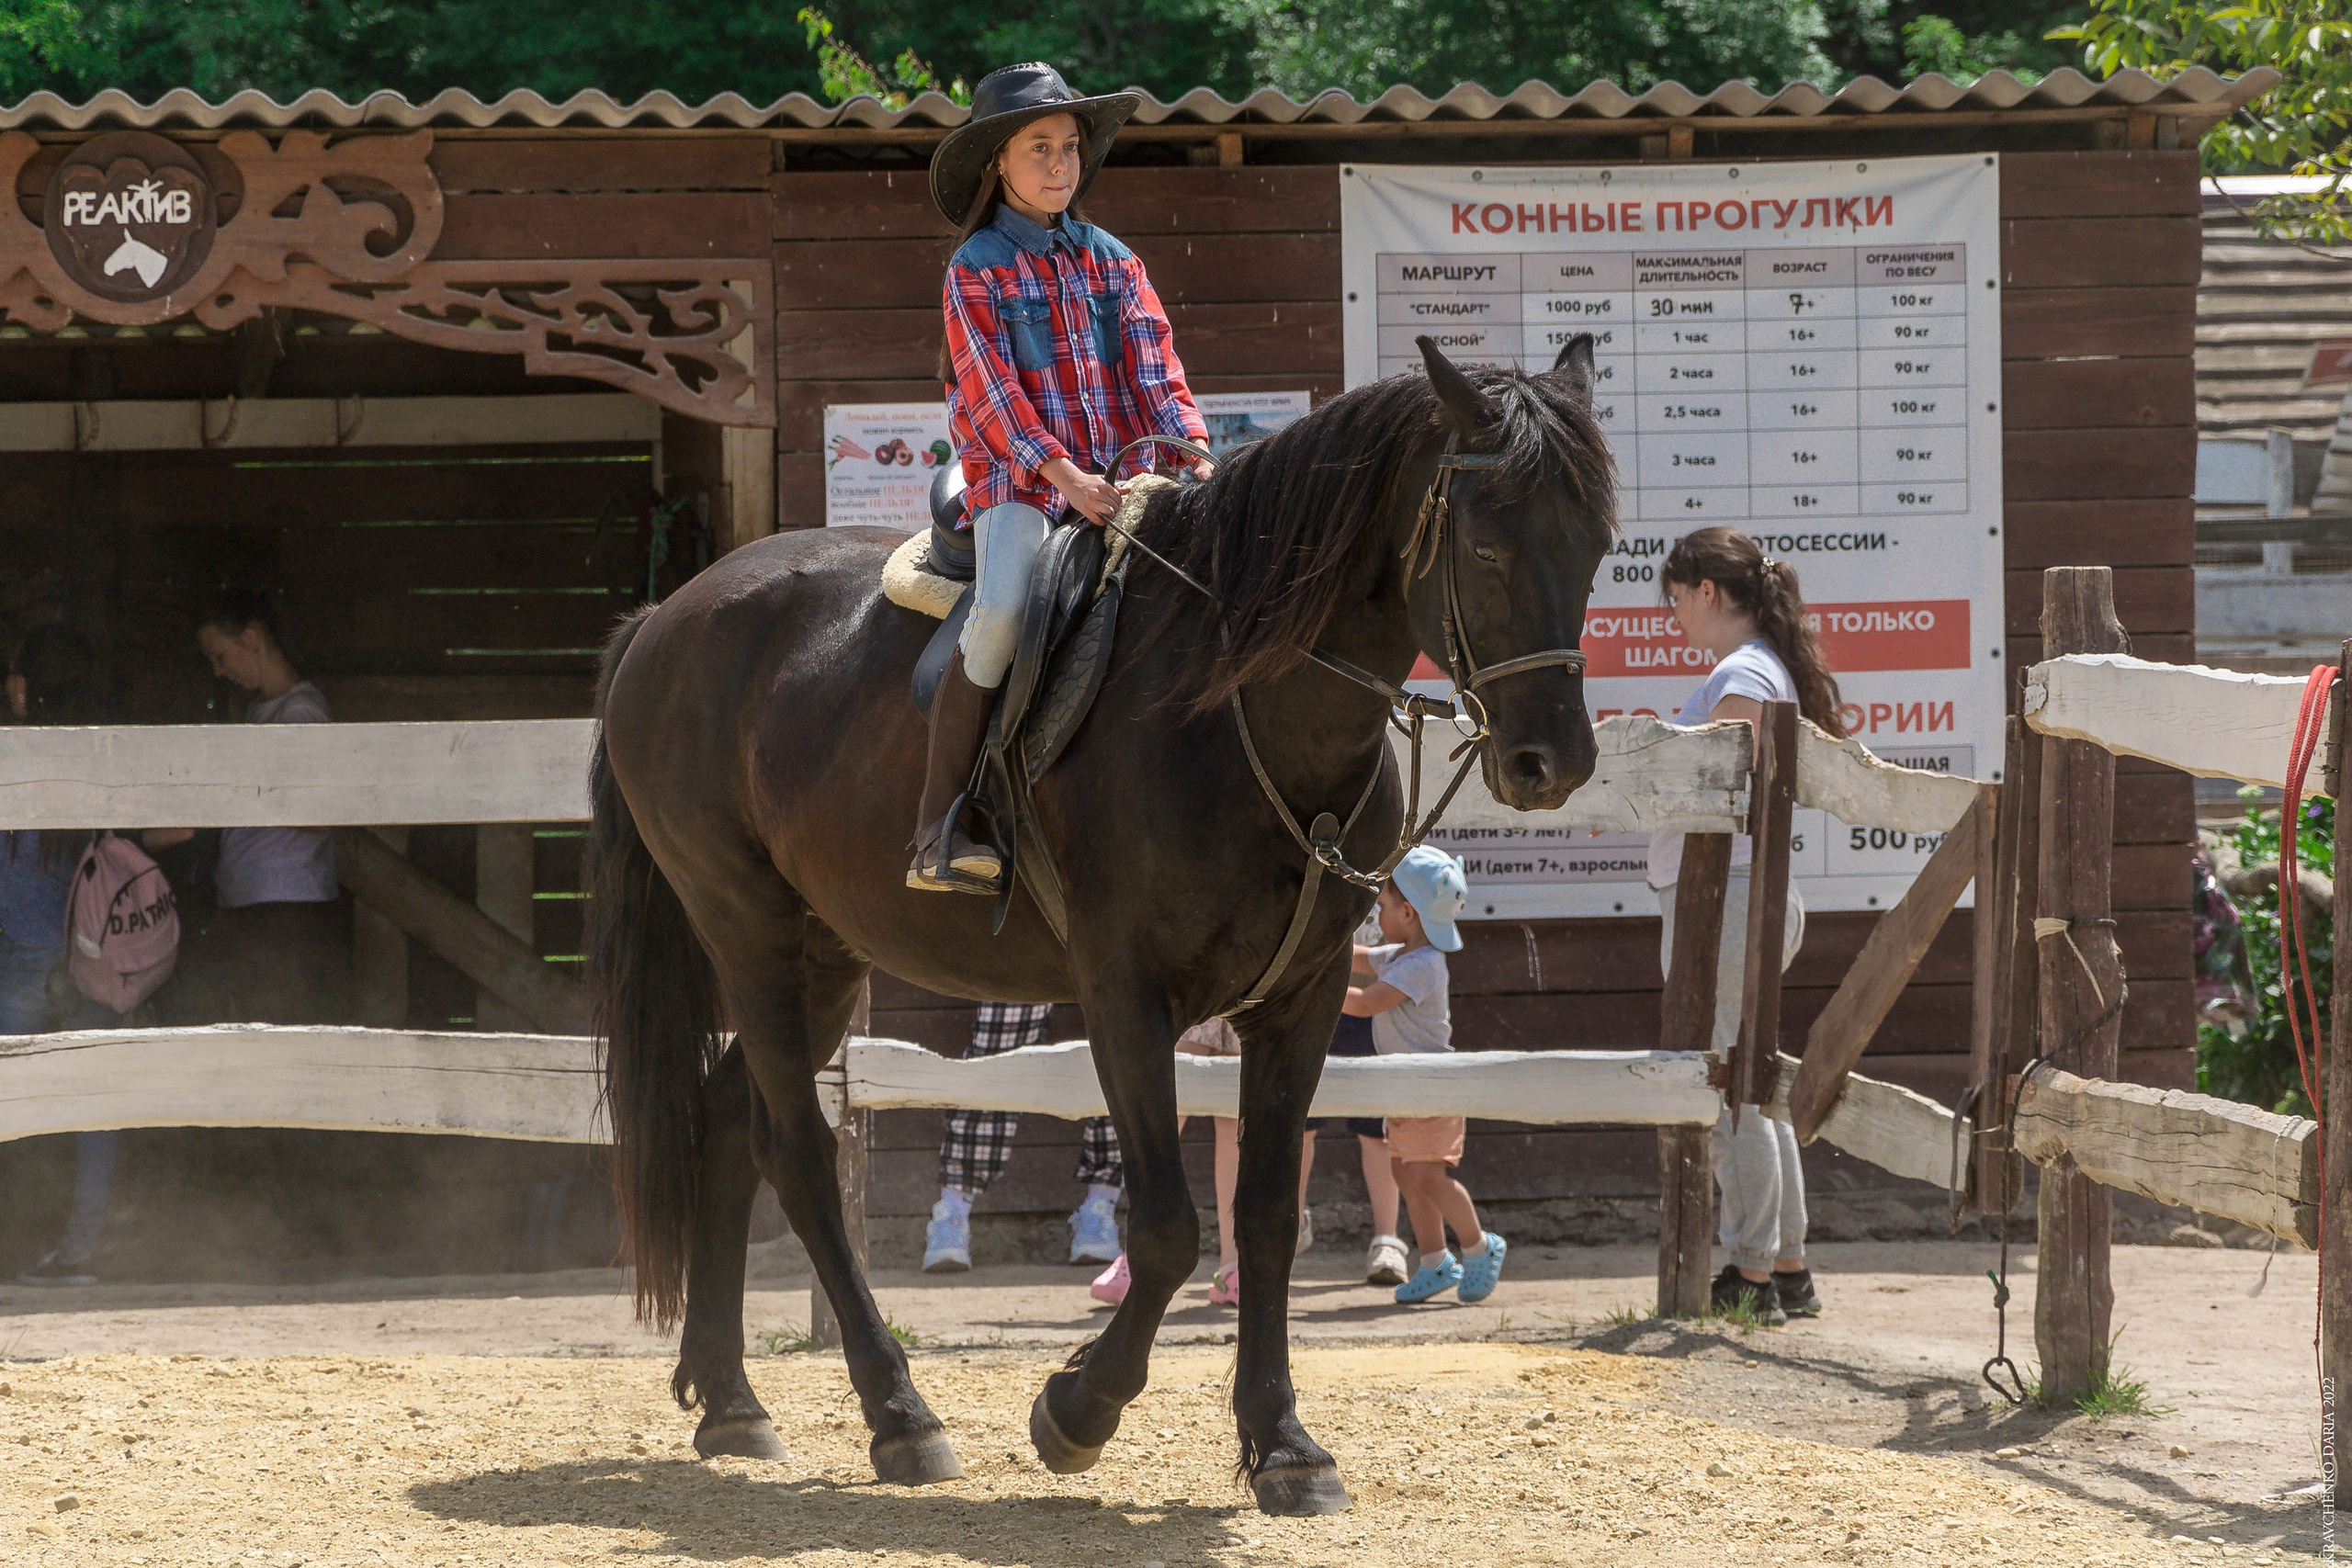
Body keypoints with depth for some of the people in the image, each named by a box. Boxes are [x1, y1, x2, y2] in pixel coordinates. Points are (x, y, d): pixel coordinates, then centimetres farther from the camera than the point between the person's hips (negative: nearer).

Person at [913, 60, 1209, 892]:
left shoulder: (1112, 261, 16)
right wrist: (1063, 474, -21)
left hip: (1116, 476, 5)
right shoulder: (977, 269, 2)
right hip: (1017, 480, -5)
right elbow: (990, 393, -8)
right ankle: (940, 835, -26)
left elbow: (1154, 367, 9)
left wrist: (1189, 447, -11)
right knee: (1002, 611, -31)